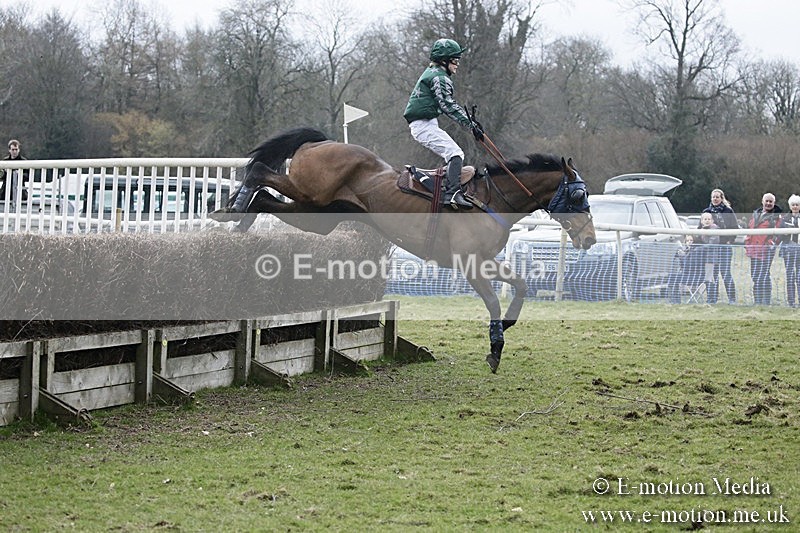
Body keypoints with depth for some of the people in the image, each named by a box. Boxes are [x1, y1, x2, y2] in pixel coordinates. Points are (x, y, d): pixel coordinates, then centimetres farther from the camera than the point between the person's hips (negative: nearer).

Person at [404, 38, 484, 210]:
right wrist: (471, 124, -24)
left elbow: (448, 105, 25)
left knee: (452, 155, 15)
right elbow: (448, 106, -22)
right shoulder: (439, 78, -12)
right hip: (425, 125, -11)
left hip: (421, 125, 11)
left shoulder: (432, 73, 22)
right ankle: (453, 193, -35)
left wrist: (470, 120, 17)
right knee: (455, 153, -20)